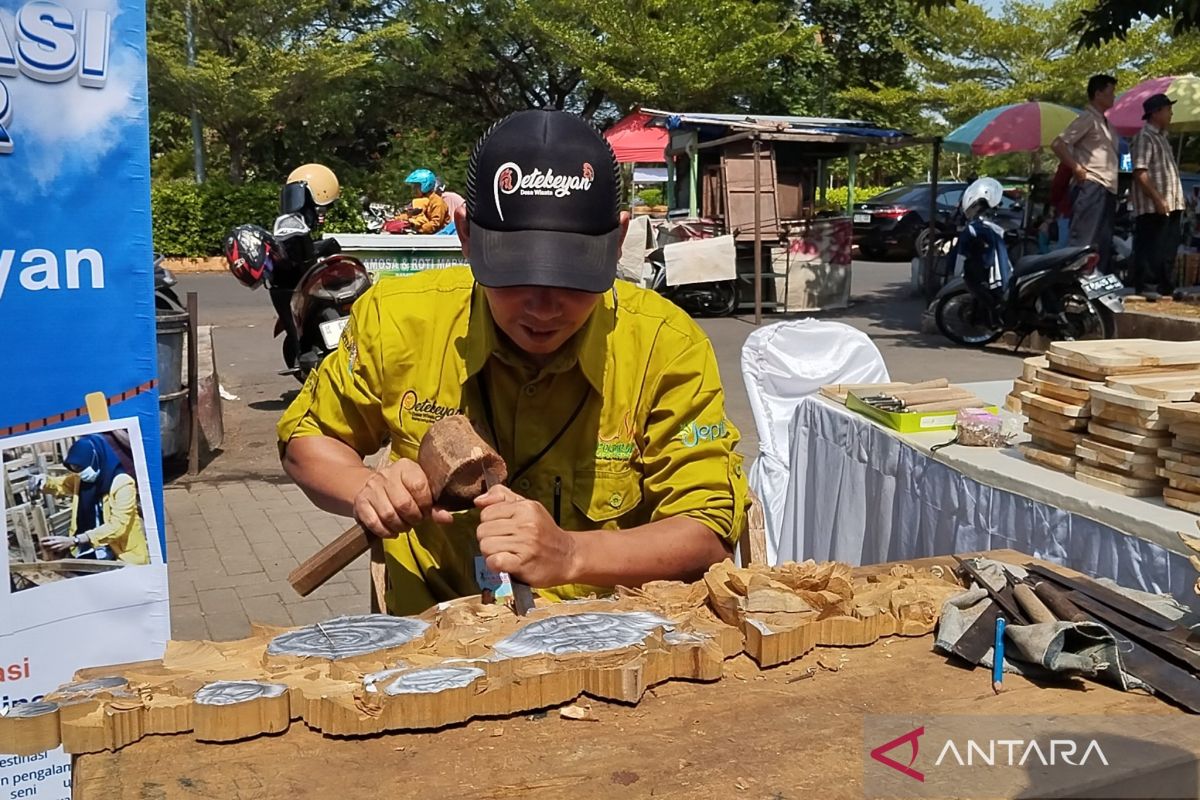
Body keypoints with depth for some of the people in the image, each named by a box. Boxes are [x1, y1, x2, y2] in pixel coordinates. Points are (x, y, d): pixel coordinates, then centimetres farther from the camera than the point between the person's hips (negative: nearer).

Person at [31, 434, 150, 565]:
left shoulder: (122, 483, -18)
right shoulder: (82, 479, 4)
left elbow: (117, 527, -26)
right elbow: (61, 485, 25)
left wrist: (74, 541, -33)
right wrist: (45, 481, -1)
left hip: (124, 555, -7)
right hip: (92, 552, 7)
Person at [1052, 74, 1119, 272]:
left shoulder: (1105, 122, 23)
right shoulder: (1087, 119, -5)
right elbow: (1057, 144, -16)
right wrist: (1077, 169, -15)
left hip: (1108, 190, 10)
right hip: (1091, 188, -10)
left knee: (1103, 245, 8)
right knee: (1083, 242, -14)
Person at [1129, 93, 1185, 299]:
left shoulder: (1162, 136, 20)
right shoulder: (1144, 137, -10)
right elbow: (1140, 172, -19)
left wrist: (1177, 200, 17)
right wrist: (1158, 199, -22)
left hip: (1171, 205, 9)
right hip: (1153, 207, -9)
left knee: (1168, 250, 12)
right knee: (1150, 248, -6)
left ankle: (1166, 287, 18)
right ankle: (1146, 287, -1)